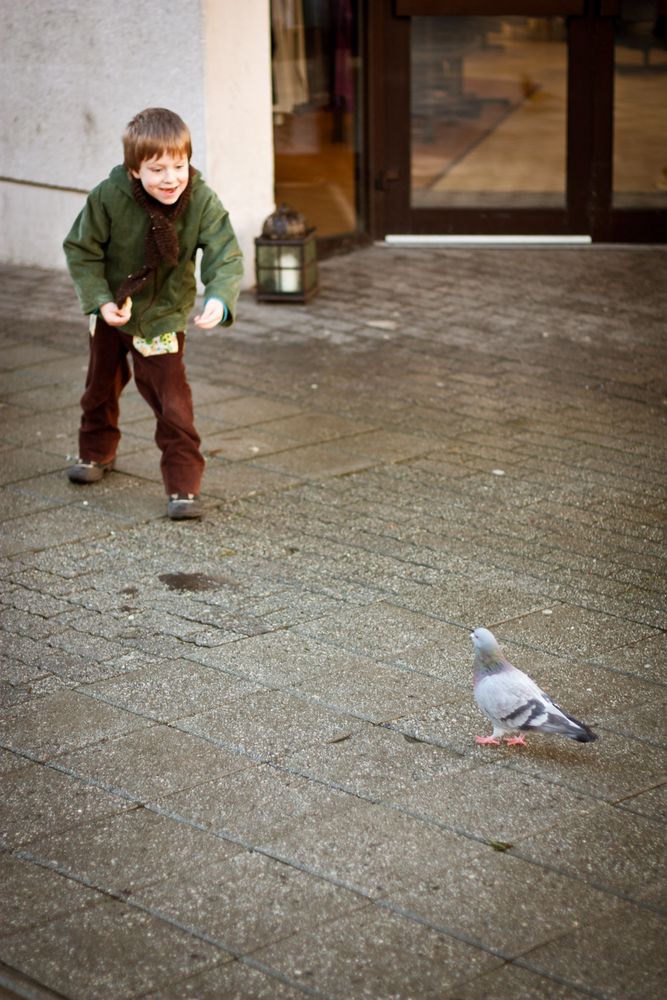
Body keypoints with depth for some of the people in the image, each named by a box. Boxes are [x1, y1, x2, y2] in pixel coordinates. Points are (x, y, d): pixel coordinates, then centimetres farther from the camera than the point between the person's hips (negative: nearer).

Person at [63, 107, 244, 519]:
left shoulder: (202, 203, -26)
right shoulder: (109, 197, -27)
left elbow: (226, 258, -27)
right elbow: (81, 249, -13)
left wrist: (219, 299, -47)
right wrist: (101, 301, -21)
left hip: (163, 318, -2)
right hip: (113, 311, 2)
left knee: (172, 400, -10)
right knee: (102, 385, 23)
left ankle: (184, 484, -1)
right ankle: (97, 451, 50)